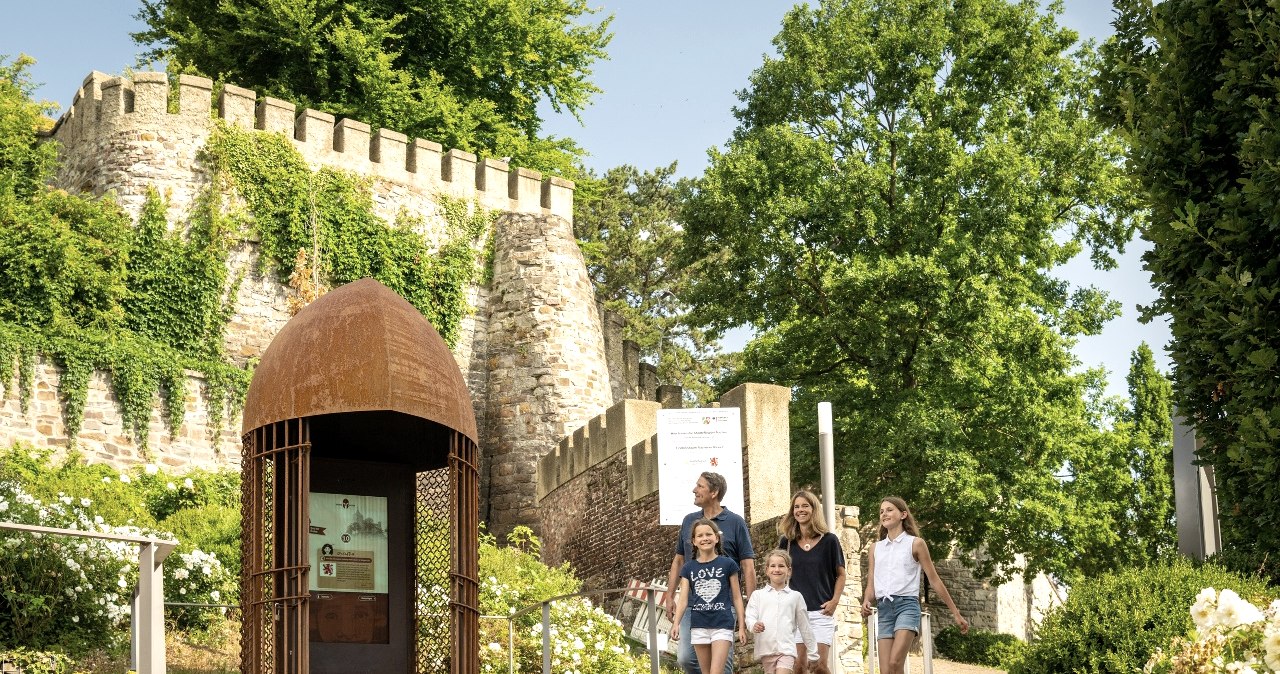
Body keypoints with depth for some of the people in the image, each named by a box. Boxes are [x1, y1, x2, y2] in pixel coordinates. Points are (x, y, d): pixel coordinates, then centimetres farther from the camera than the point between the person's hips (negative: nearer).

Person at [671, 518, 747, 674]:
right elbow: (683, 599, 0)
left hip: (722, 625, -3)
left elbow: (737, 597, 5)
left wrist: (741, 626, 3)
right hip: (699, 626, 3)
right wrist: (676, 623, -15)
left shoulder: (727, 564, 2)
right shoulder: (688, 568, 7)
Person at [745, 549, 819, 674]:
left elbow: (805, 627, 13)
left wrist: (812, 653, 15)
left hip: (786, 649, -2)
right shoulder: (758, 595, 9)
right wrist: (754, 625, -24)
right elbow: (750, 616, 0)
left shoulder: (795, 596, 9)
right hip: (766, 649, 2)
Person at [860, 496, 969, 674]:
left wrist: (956, 613, 7)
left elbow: (934, 580, 7)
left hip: (907, 605, -4)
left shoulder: (915, 544, 5)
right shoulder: (876, 548, 17)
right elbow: (871, 585, 14)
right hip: (884, 609, 4)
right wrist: (866, 602, -9)